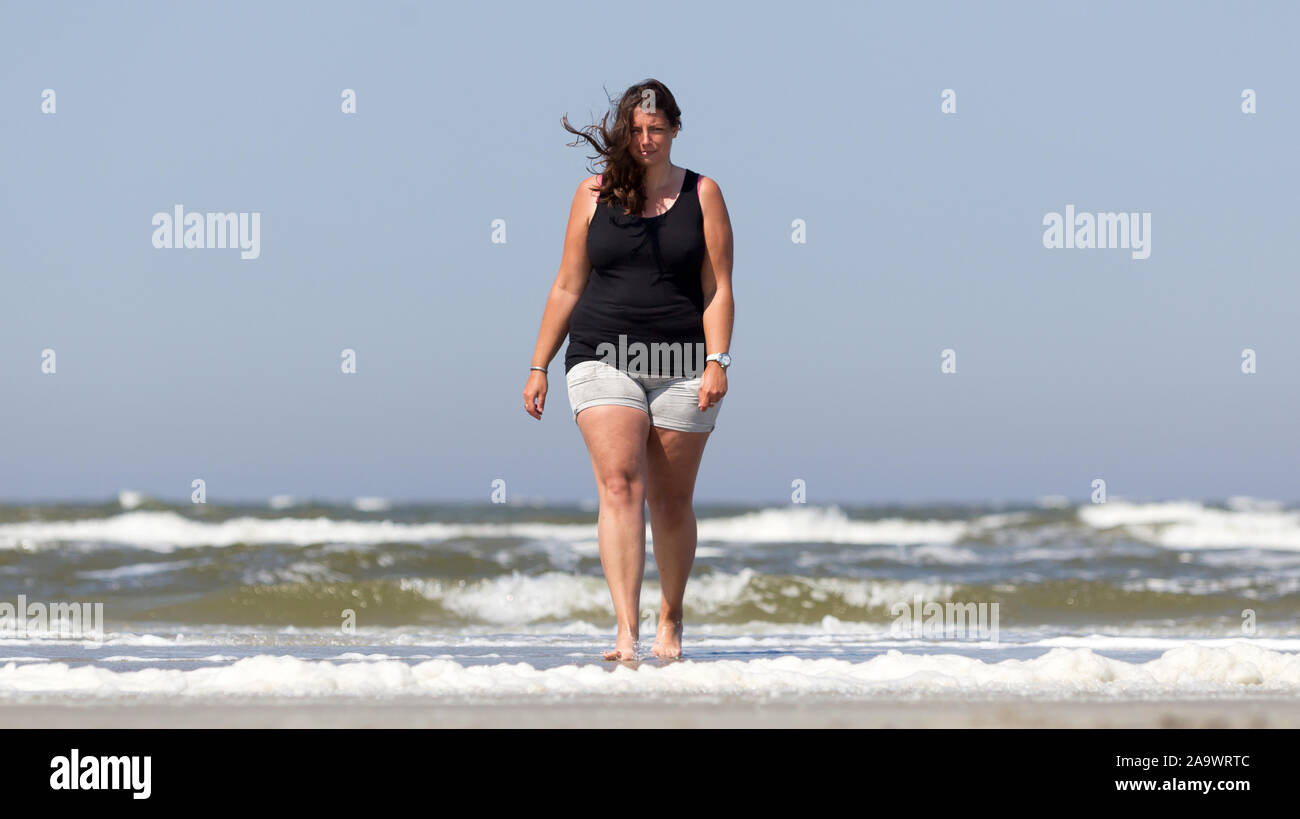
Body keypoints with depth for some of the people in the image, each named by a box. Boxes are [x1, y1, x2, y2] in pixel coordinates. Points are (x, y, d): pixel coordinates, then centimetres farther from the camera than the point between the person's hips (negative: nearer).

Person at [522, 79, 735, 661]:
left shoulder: (702, 195, 6)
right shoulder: (595, 194, 7)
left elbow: (718, 289, 3)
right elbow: (567, 287, 10)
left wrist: (716, 361, -10)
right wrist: (538, 367, 8)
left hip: (681, 367, 1)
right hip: (604, 361, -1)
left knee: (671, 501, 6)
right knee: (620, 485, -16)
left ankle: (670, 623, 24)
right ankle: (626, 631, -24)